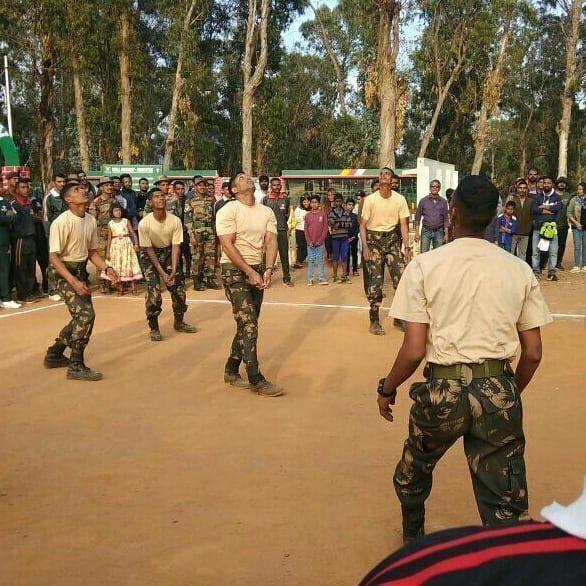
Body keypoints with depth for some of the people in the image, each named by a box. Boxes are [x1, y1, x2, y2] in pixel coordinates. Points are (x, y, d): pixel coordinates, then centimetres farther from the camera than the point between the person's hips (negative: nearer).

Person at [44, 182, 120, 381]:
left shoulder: (91, 220, 4)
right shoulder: (62, 222, -19)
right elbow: (54, 256, -20)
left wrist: (106, 268, -3)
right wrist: (74, 282, -29)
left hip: (80, 270, 8)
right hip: (64, 272, -8)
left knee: (82, 316, 16)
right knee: (85, 314, -17)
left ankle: (54, 354, 34)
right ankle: (76, 366, -8)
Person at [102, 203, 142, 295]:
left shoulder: (126, 221, 2)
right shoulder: (110, 224, 5)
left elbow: (133, 233, -2)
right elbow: (109, 238, 7)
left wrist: (136, 244, -15)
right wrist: (108, 251, 3)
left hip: (127, 244, -1)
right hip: (115, 245, 1)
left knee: (129, 263, -4)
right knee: (117, 266, 2)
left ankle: (133, 287, 0)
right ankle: (120, 288, 10)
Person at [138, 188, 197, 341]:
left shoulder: (175, 221, -19)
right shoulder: (144, 223, -25)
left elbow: (176, 246, -13)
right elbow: (149, 250, -18)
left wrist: (173, 271, -19)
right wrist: (162, 272, -21)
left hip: (168, 252, 3)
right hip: (150, 254, -3)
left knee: (178, 287, 1)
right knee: (153, 290, -16)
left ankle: (179, 322, 23)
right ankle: (154, 328, 0)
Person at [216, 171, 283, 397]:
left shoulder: (267, 212, 10)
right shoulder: (228, 211, -7)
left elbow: (271, 242, 2)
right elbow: (228, 245, -14)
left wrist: (268, 270, -14)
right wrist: (249, 272, -18)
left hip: (258, 271, 6)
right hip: (235, 270, -6)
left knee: (249, 324, 10)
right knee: (248, 324, -11)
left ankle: (231, 371, 23)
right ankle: (256, 380, -8)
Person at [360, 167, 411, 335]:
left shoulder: (400, 200, -3)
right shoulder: (370, 200, -7)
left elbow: (403, 225, 0)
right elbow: (363, 225, -3)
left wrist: (407, 248, -8)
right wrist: (365, 247, -13)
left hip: (392, 239, 2)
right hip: (374, 239, -2)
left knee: (402, 277, -6)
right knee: (375, 279, -3)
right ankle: (374, 321, 6)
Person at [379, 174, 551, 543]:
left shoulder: (424, 267, -6)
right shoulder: (520, 270, 2)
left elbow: (414, 351, -9)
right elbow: (533, 353, 5)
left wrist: (387, 389, 8)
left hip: (443, 389, 0)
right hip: (499, 391, 1)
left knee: (414, 469, 28)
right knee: (507, 506, 6)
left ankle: (413, 539, 50)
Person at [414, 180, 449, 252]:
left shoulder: (443, 202, 5)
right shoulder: (423, 201, 2)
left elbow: (446, 219, 7)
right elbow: (417, 217, 4)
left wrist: (446, 234, 2)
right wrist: (417, 233, -2)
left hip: (439, 232, 1)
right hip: (426, 231, -1)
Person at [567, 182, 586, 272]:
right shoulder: (574, 200, 0)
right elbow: (569, 213, -2)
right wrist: (576, 223, -12)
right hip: (577, 227, -2)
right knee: (577, 247, -4)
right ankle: (576, 266, -1)